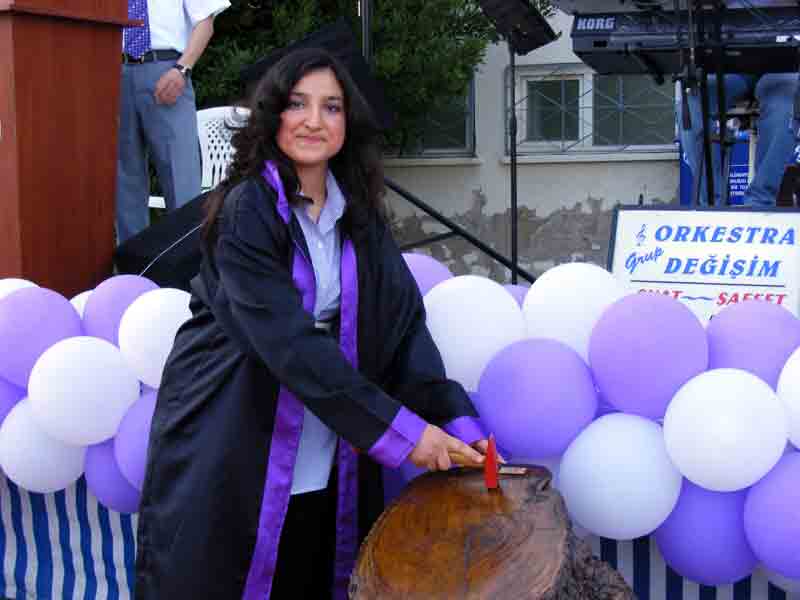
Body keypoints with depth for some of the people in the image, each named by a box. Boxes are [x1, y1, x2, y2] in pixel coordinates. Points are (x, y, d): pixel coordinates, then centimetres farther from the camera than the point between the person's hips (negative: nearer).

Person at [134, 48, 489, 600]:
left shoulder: (358, 216, 5)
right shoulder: (247, 209, -14)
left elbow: (403, 324, -2)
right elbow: (288, 341, -22)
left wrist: (455, 420, -17)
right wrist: (399, 429, -25)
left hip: (325, 469, 5)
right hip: (234, 458, -5)